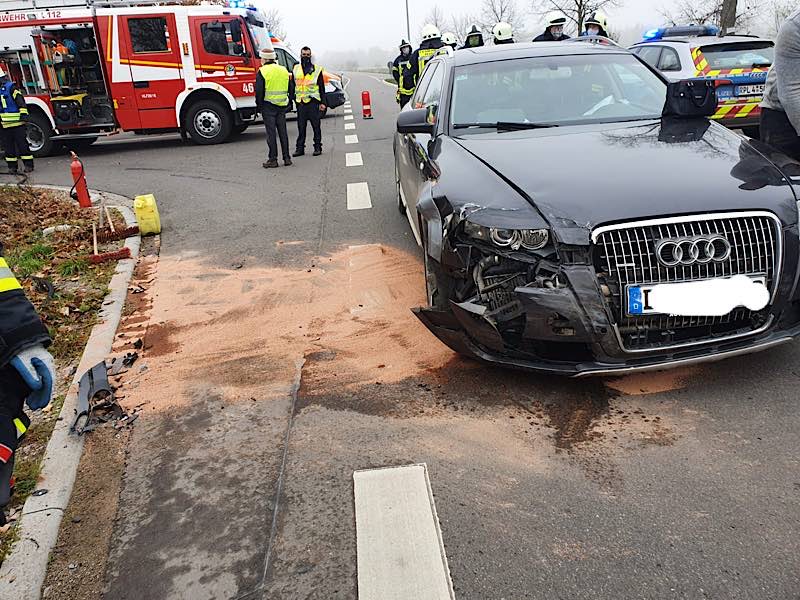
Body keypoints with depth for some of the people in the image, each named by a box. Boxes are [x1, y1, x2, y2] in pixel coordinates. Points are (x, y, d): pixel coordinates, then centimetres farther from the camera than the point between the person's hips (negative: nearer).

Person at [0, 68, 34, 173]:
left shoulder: (11, 87, -6)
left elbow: (21, 101, -13)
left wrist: (23, 114, -18)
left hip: (17, 124, -7)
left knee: (22, 144, -3)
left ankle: (28, 165, 2)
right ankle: (12, 166, 14)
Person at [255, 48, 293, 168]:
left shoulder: (262, 71, -7)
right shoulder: (284, 70, 11)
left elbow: (259, 91, -10)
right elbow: (291, 88, 13)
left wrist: (259, 105, -1)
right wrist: (288, 103, 18)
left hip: (268, 105, -5)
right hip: (282, 106, 5)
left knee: (271, 133, -2)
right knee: (283, 132, 10)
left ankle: (273, 159, 0)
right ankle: (287, 158, 11)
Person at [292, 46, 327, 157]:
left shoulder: (317, 69, 5)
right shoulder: (296, 69, 13)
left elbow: (322, 88, 4)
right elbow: (293, 86, 19)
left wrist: (323, 102, -3)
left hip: (313, 102, -3)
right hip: (300, 102, 3)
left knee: (316, 126, 0)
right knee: (301, 127, 5)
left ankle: (318, 147, 8)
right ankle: (300, 148, 10)